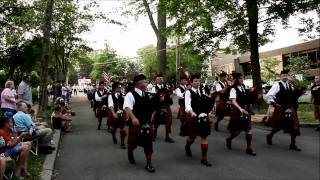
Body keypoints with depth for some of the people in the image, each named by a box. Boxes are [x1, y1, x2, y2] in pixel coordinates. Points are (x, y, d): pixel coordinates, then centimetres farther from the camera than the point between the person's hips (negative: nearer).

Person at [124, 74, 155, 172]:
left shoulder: (146, 95, 9)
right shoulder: (130, 95, -14)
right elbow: (127, 107, -30)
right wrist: (133, 118, -45)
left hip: (147, 124, 5)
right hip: (136, 124, -5)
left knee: (148, 144, 6)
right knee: (133, 142, 11)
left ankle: (148, 164, 19)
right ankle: (130, 152, 46)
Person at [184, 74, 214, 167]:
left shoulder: (202, 91, 9)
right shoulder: (188, 92, -8)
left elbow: (207, 102, 14)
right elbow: (187, 105, -23)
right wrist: (192, 112, -39)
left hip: (203, 116, 4)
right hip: (193, 116, -4)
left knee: (204, 136, 2)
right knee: (192, 136, 10)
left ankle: (204, 158, 10)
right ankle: (187, 147, 45)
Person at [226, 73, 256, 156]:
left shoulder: (243, 87, 7)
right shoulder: (233, 89, -13)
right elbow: (233, 101, -25)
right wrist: (240, 109, -37)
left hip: (246, 110, 6)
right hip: (237, 111, -6)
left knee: (249, 129, 1)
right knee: (237, 130, 5)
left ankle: (249, 148, 12)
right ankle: (229, 139, 36)